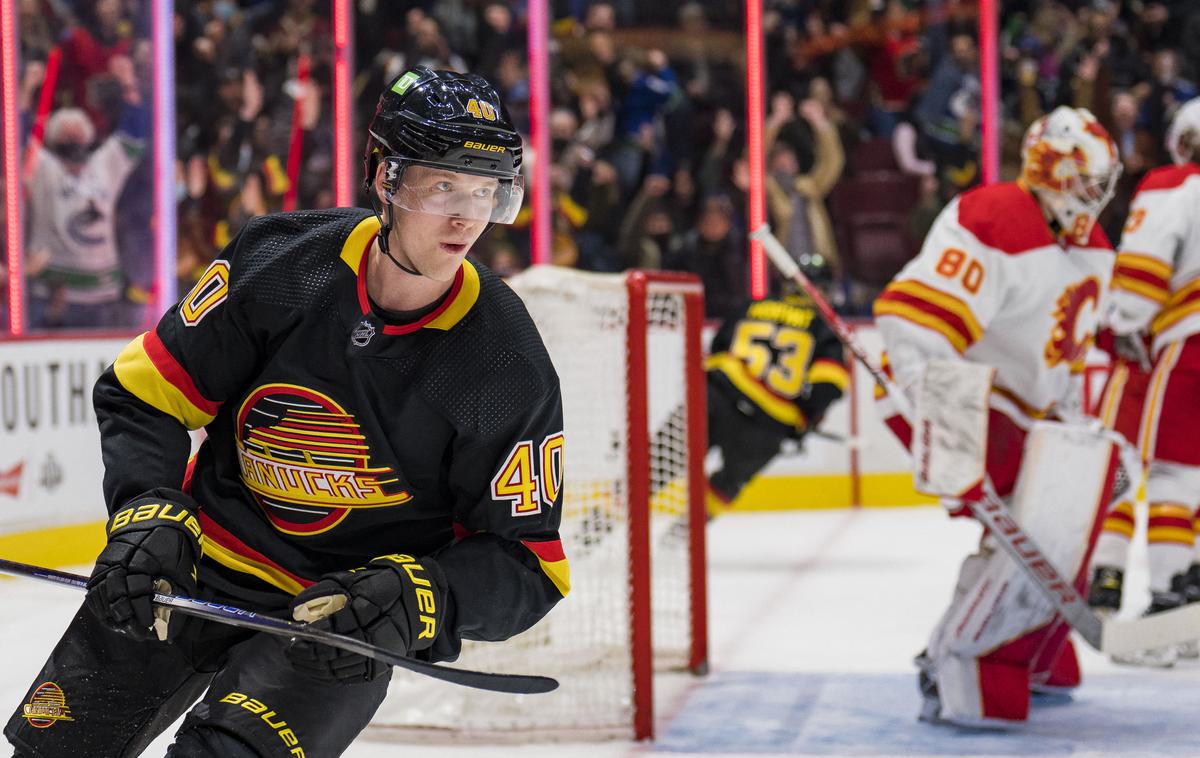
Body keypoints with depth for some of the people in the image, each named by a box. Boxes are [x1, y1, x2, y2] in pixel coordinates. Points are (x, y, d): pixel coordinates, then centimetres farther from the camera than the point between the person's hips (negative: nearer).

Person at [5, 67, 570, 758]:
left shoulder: (506, 365, -18)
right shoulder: (278, 261, -14)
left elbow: (526, 562, -13)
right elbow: (144, 393, -4)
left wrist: (416, 598, -30)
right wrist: (147, 515, -19)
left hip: (343, 617, -3)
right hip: (198, 566, 3)